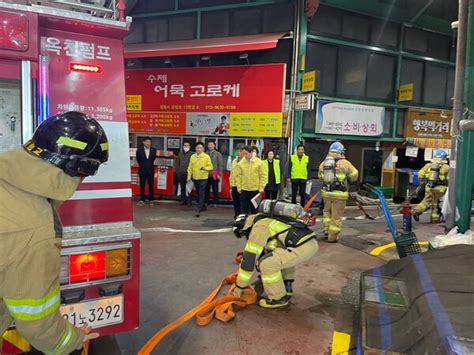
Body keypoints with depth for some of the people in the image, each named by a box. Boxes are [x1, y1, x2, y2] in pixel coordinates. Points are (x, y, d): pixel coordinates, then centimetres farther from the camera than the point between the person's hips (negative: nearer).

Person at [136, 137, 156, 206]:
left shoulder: (153, 150, -1)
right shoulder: (139, 150, -3)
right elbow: (138, 159, 13)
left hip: (151, 170, 1)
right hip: (142, 170, -1)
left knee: (151, 185, 4)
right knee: (142, 185, 2)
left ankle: (151, 199, 12)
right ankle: (142, 200, 7)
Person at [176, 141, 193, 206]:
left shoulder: (192, 154, -3)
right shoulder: (180, 154, 14)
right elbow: (177, 163, 18)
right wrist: (177, 171, 11)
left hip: (188, 173, -5)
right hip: (181, 173, 5)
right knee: (182, 188, 8)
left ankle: (189, 201, 0)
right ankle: (183, 200, 16)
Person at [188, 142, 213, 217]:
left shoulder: (206, 157, -6)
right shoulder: (192, 156, 6)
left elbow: (210, 167, -6)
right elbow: (190, 167, 9)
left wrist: (205, 168, -25)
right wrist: (189, 176, 3)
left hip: (203, 178, -5)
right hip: (195, 178, 5)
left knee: (201, 195, -9)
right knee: (198, 194, 16)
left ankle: (199, 210, -10)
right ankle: (203, 207, 33)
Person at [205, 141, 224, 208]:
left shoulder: (218, 154, 1)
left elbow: (221, 165, -2)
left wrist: (219, 174, -8)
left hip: (214, 175, -3)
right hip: (206, 174, 3)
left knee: (215, 190, 2)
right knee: (206, 189, 8)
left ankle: (215, 203, 10)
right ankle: (207, 202, 19)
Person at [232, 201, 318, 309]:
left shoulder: (258, 226, -2)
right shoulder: (268, 221, 26)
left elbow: (249, 259, -2)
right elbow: (267, 251, 38)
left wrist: (240, 286, 8)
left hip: (302, 247, -10)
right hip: (311, 242, 10)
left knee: (267, 263, -7)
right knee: (284, 256, 35)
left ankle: (278, 298, 9)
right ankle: (287, 288, 30)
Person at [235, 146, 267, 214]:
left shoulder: (259, 162, -3)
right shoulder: (241, 163, 1)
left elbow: (263, 176, -1)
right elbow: (238, 176, 5)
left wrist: (261, 188, -6)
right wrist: (239, 187, -1)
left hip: (255, 190, -1)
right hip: (244, 190, 2)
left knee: (254, 209, 7)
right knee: (244, 209, 7)